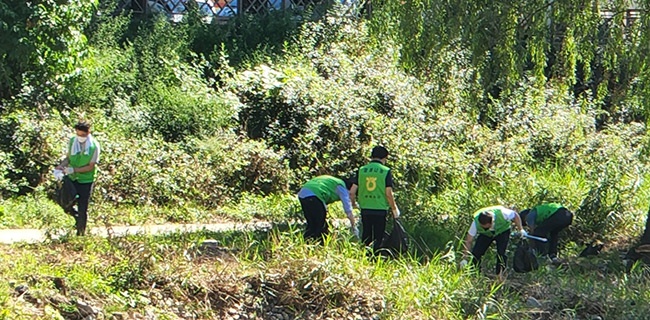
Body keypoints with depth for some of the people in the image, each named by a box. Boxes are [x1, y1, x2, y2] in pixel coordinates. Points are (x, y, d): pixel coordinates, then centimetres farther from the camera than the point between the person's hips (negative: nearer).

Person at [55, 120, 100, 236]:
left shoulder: (94, 146, -14)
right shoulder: (72, 141, -3)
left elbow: (91, 166, -14)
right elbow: (68, 157, 9)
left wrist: (73, 170, -23)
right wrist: (61, 166, -12)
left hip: (86, 180, -4)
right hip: (71, 178, 4)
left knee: (82, 210, 4)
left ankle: (80, 233, 20)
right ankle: (77, 217, 30)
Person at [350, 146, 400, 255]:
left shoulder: (361, 170, 3)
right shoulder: (386, 171, -6)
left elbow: (352, 192, 2)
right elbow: (389, 194, -11)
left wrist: (353, 203, 21)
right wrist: (394, 209, 2)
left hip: (365, 209, 3)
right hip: (380, 210, -3)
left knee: (366, 237, 16)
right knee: (378, 238, 6)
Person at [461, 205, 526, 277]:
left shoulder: (501, 213, -39)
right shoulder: (476, 222, -33)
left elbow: (515, 215, -16)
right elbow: (468, 241, -26)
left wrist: (521, 229, -20)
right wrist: (465, 259, -29)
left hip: (502, 231, -1)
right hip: (485, 234, 1)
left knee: (501, 253, -22)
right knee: (475, 253, -15)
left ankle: (500, 275, -4)